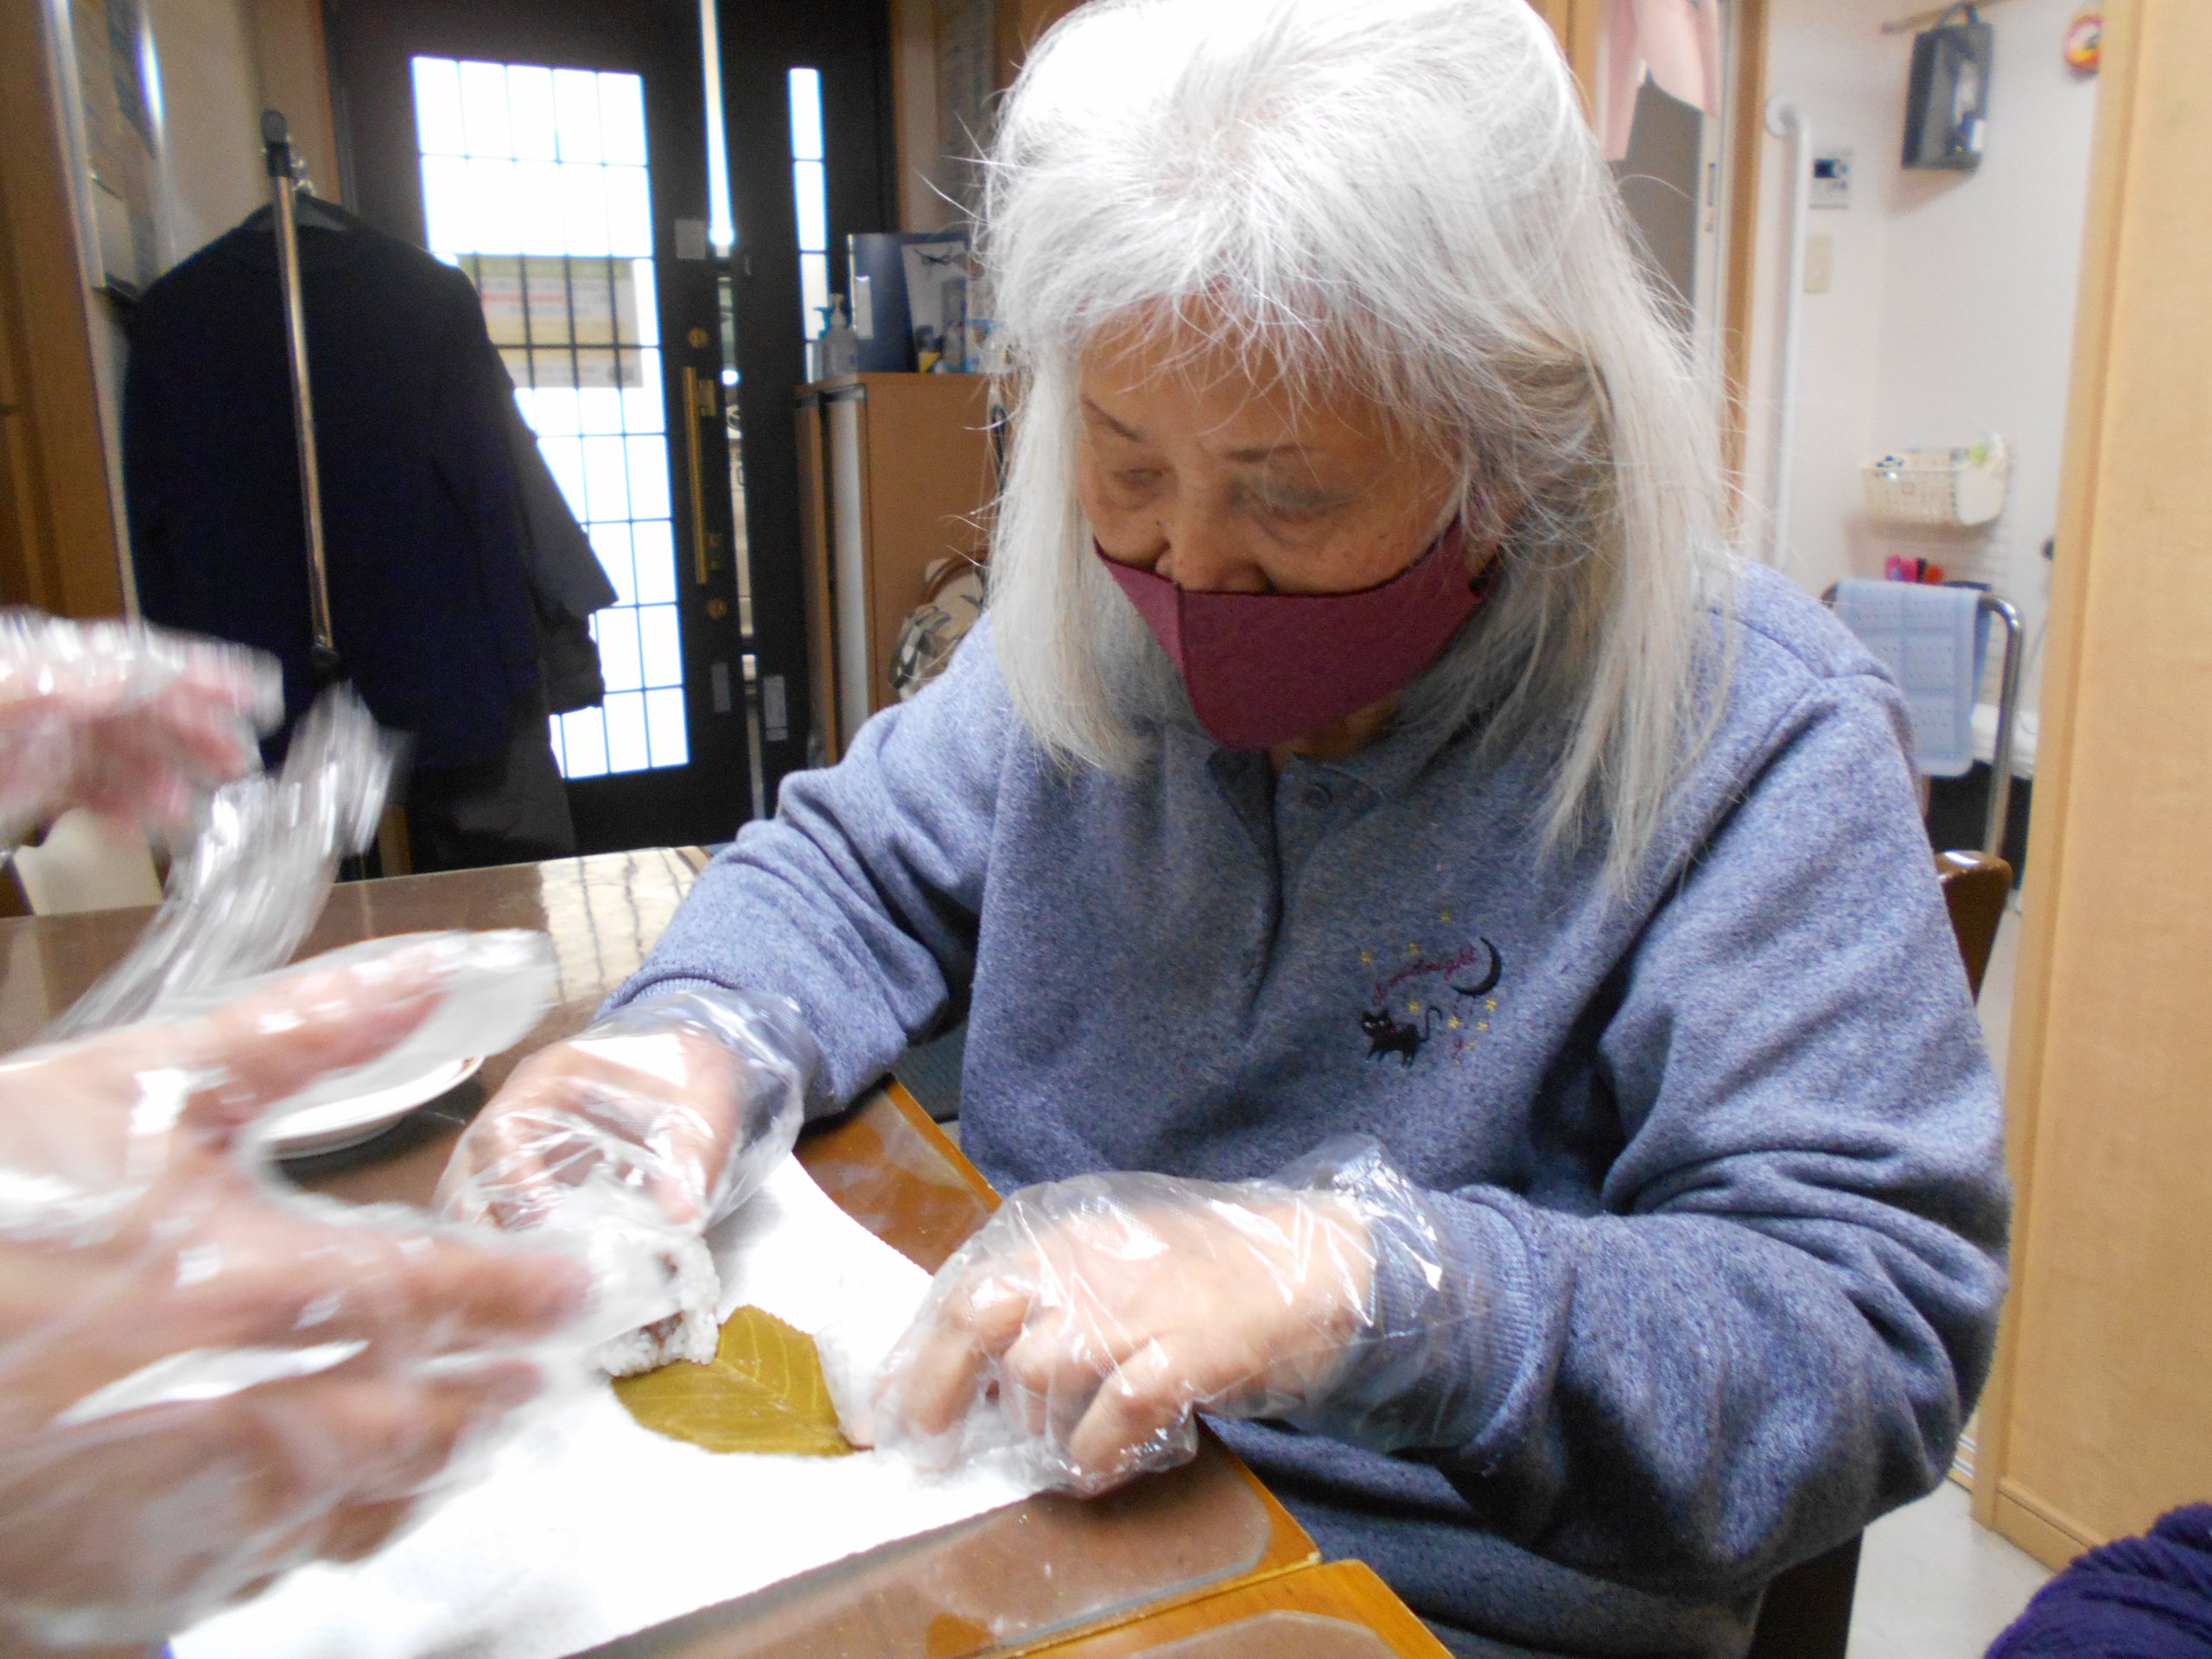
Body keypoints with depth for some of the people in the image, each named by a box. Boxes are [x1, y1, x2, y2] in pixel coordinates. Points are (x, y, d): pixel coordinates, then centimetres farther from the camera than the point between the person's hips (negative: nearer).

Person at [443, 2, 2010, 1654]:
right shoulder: (1097, 642, -1)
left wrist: (1356, 1283, -34)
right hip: (1016, 1504, 3)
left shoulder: (1757, 743, -15)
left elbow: (1878, 1329, -19)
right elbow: (853, 866, 10)